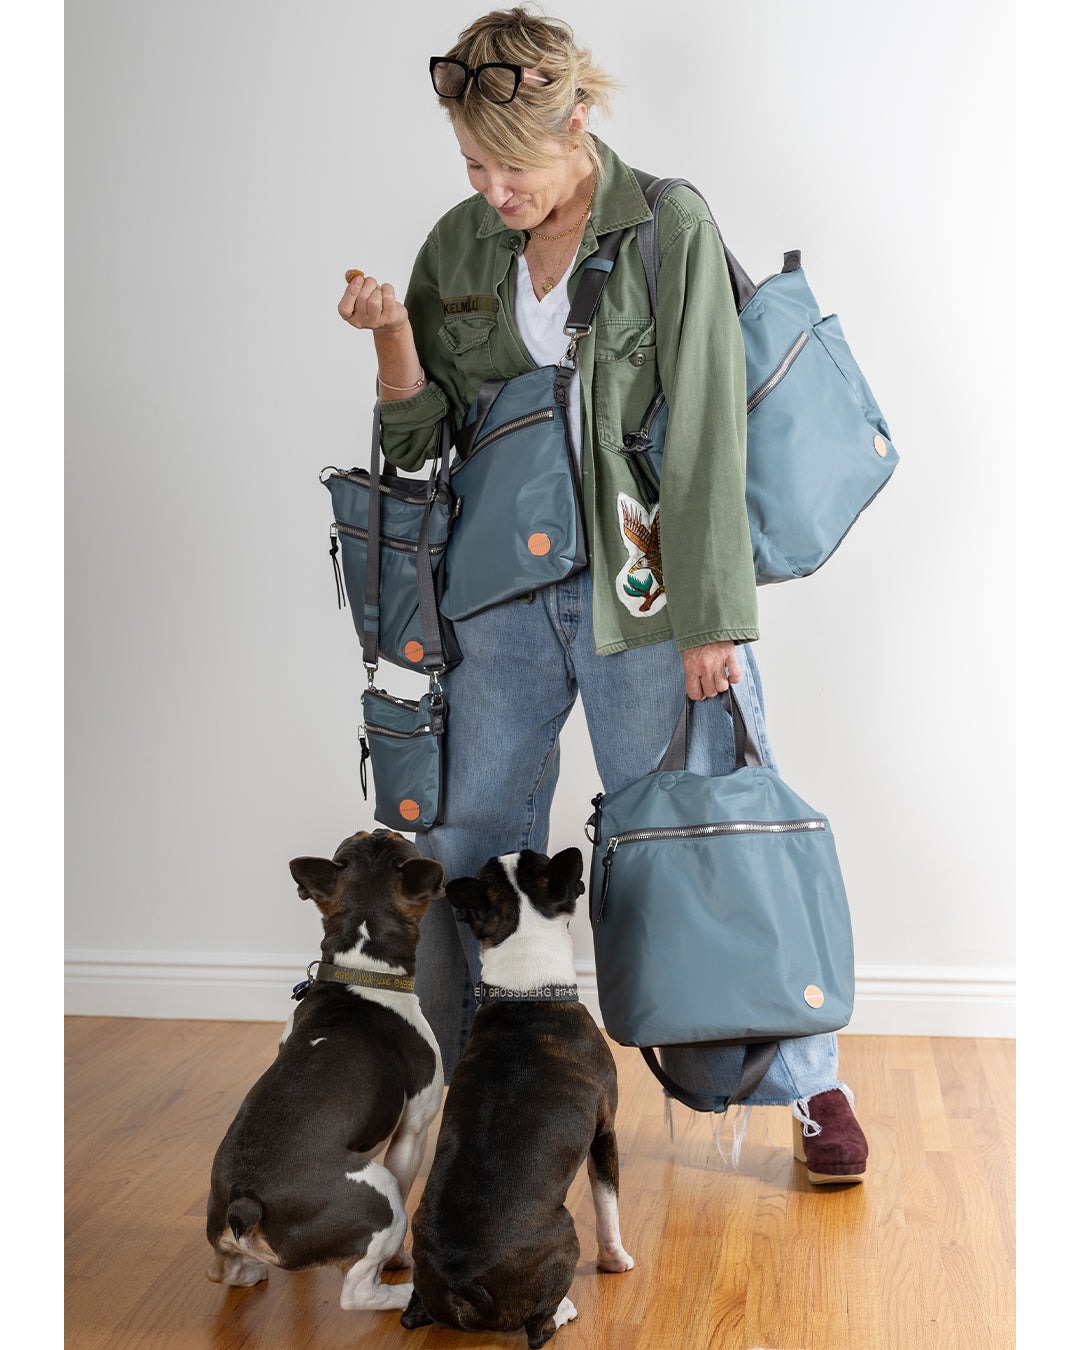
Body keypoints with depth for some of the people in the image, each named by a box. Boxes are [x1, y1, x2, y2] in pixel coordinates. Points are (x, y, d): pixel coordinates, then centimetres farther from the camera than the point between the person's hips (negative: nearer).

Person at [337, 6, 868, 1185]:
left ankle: (808, 1085, 16)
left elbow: (708, 433, -7)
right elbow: (423, 432, 9)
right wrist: (392, 337, -11)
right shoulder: (457, 247, 9)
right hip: (503, 590, 4)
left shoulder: (670, 228, -3)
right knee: (465, 843, 7)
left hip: (640, 587, -4)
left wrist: (708, 616, -11)